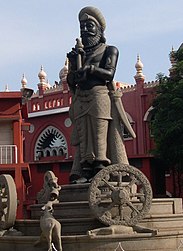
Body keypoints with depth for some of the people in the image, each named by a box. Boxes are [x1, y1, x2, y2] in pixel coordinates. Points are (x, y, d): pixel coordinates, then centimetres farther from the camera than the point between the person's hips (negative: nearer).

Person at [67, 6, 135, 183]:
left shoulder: (109, 50, 12)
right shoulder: (78, 53, 23)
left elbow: (109, 73, -4)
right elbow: (70, 82, 16)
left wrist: (91, 68, -19)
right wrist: (74, 63, -1)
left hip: (99, 95, -4)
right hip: (80, 99, 4)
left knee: (99, 134, -12)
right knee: (83, 136, -5)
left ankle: (100, 170, -15)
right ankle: (84, 173, -9)